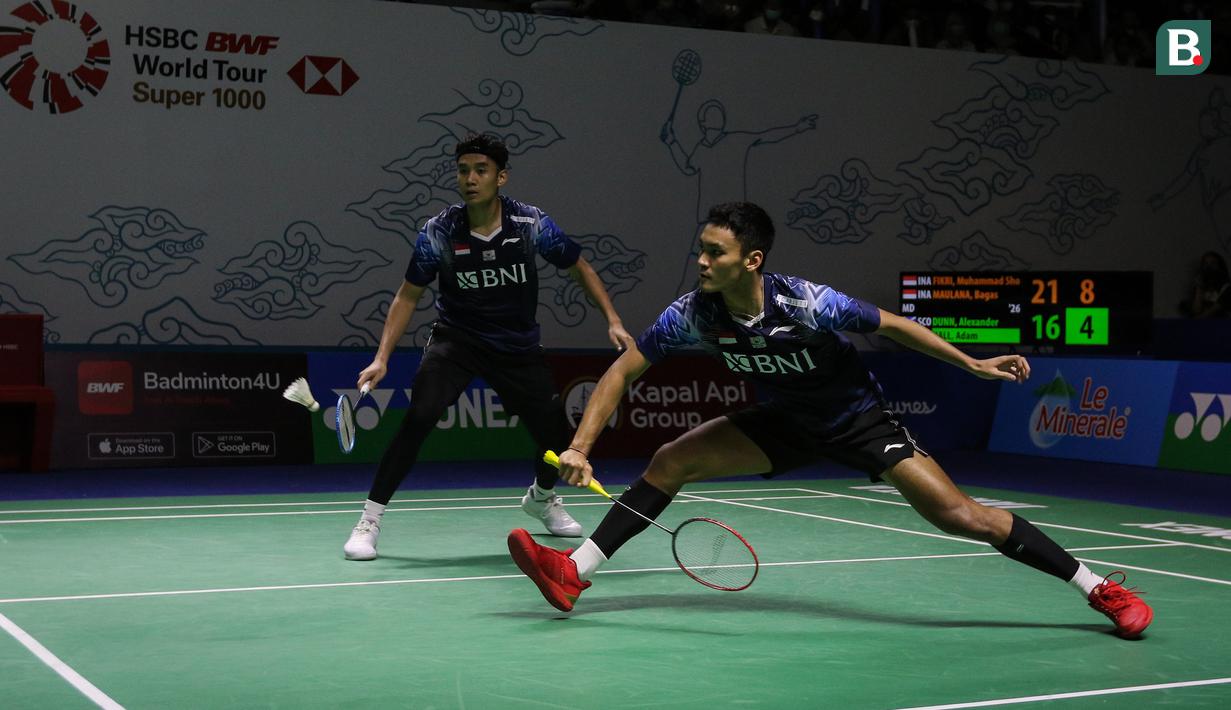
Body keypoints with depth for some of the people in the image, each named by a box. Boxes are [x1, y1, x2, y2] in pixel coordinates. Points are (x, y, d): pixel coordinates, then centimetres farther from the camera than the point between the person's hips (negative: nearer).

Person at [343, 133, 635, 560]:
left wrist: (613, 321, -8)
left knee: (556, 435, 0)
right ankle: (370, 520, -14)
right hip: (456, 340, -2)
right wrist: (382, 358, -11)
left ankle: (541, 498, 37)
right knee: (420, 416, -26)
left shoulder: (532, 225, -13)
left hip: (518, 347, 2)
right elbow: (408, 296, -3)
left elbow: (580, 269, 2)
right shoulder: (438, 234, -15)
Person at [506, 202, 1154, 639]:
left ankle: (1101, 589, -5)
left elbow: (892, 325, -16)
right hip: (786, 423, 5)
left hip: (858, 419, -5)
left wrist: (973, 363, -14)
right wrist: (580, 447, -21)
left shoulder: (808, 304, -31)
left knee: (960, 515, -16)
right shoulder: (693, 314, -19)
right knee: (672, 461, -9)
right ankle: (573, 574, -2)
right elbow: (623, 371, -11)